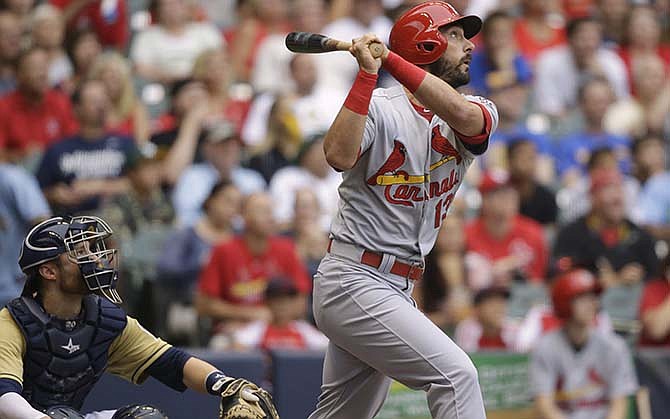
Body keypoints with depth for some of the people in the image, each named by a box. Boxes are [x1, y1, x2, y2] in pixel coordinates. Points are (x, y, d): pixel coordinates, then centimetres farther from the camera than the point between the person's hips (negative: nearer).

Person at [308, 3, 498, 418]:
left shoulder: (481, 113, 6)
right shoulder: (379, 107, -8)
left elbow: (460, 113, -20)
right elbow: (339, 156, -28)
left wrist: (390, 58, -23)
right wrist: (368, 73, -27)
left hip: (398, 290, 8)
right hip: (354, 283, -7)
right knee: (455, 373, -20)